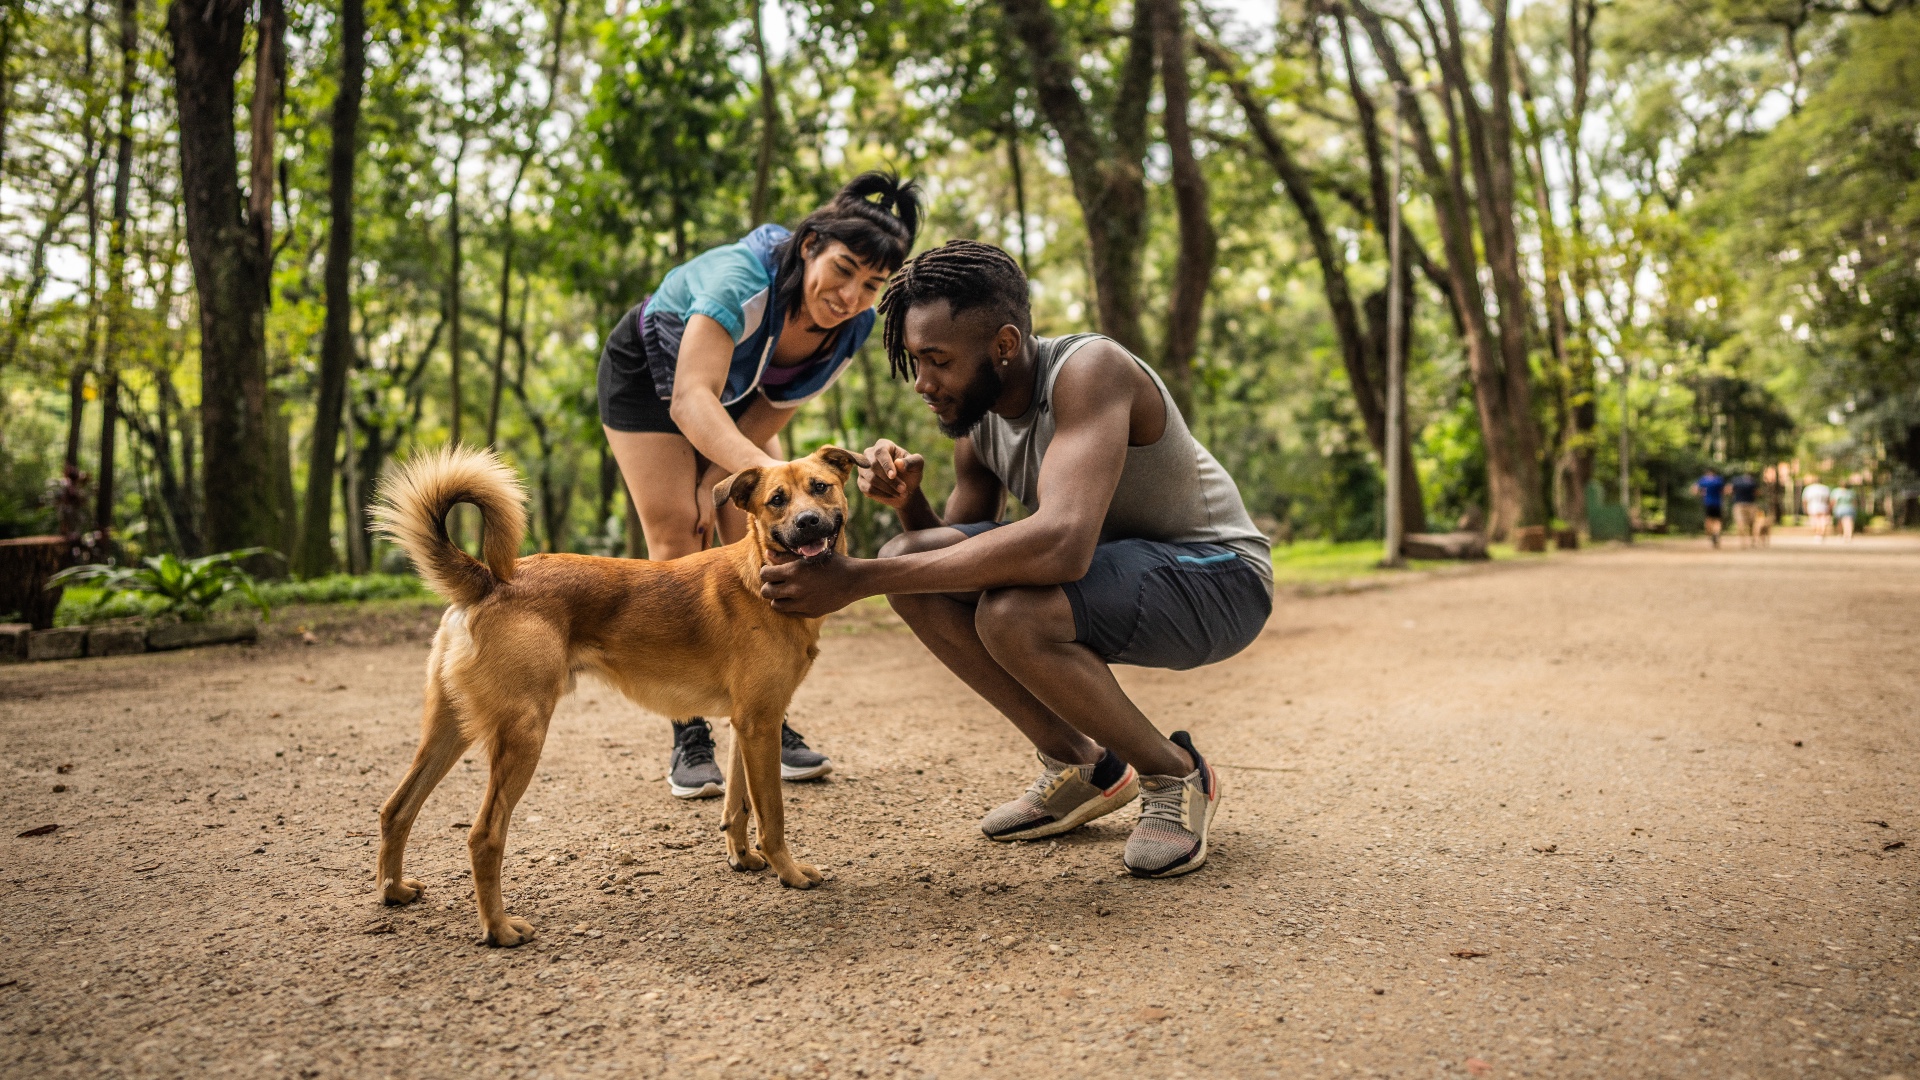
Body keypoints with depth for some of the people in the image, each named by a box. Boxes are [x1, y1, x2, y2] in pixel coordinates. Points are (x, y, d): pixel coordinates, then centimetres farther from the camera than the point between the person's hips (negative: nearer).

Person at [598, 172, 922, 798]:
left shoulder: (855, 324, -22)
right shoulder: (743, 281, -41)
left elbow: (774, 411, -12)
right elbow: (691, 400, -53)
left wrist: (715, 480, -19)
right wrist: (767, 471, -69)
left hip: (736, 397, 5)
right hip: (650, 377, -5)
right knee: (679, 543, -13)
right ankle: (690, 740, -9)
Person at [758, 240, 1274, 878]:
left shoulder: (1088, 370, -27)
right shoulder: (974, 407, -2)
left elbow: (1061, 546, -43)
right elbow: (961, 558, 4)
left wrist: (859, 579, -41)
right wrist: (908, 502, -20)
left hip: (1219, 575, -8)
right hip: (1104, 564, 8)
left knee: (1011, 615, -34)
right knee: (909, 562, -10)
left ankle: (1175, 777, -6)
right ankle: (1079, 765, 4)